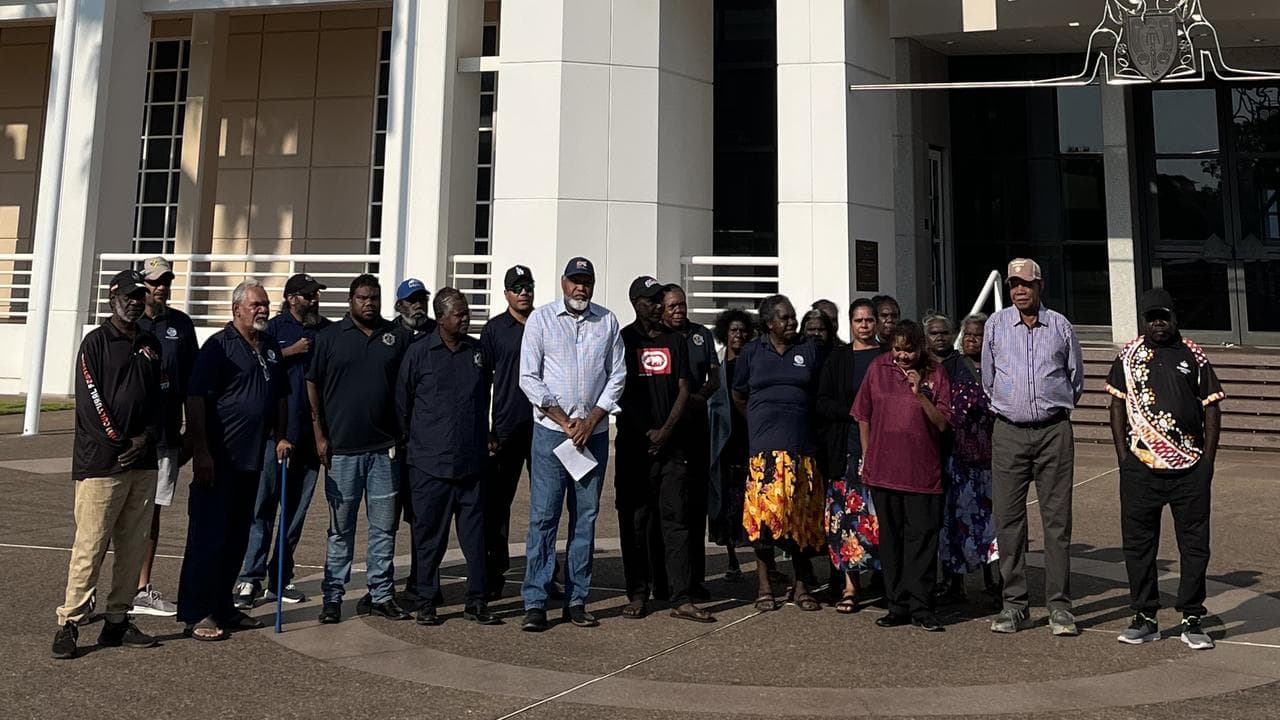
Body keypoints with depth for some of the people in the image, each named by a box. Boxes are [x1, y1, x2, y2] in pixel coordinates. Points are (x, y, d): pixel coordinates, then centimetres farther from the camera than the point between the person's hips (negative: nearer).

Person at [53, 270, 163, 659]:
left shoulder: (151, 345, 15)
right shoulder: (96, 342, -2)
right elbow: (90, 401, -9)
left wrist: (147, 438, -2)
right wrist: (120, 444, -10)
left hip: (143, 462, 6)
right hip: (101, 461, -6)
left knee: (133, 547, 8)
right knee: (90, 546, -5)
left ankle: (118, 621, 17)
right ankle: (69, 624, 5)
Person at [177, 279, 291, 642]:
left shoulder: (271, 348, 14)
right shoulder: (219, 345, -8)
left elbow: (280, 396, 23)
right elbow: (196, 398, -14)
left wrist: (281, 436, 13)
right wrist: (200, 451, -19)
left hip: (251, 458, 8)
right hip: (217, 458, -7)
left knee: (237, 536, 14)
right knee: (208, 535, -2)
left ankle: (222, 607, 26)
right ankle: (195, 614, 6)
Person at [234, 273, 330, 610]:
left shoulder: (327, 329, 12)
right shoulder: (275, 326, 2)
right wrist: (290, 352, -10)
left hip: (310, 431, 4)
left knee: (298, 508, 9)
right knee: (264, 504, -4)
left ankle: (282, 577, 19)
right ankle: (251, 578, 2)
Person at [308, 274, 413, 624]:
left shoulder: (398, 336, 7)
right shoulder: (331, 336, 3)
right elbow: (313, 385, 4)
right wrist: (320, 435, -2)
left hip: (386, 448, 2)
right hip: (342, 448, -1)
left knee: (384, 526, 8)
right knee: (340, 527, 6)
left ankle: (381, 595, 18)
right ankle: (332, 597, 15)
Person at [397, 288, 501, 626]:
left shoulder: (478, 352, 9)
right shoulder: (418, 353, -1)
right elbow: (402, 404, 6)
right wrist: (412, 442, 9)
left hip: (471, 461, 3)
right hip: (430, 462, -3)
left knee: (475, 532, 6)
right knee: (429, 535, 6)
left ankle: (476, 601, 15)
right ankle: (427, 602, 18)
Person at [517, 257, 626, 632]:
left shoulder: (607, 322, 9)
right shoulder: (541, 318, 2)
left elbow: (617, 375, 8)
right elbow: (529, 378, -2)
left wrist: (591, 420, -4)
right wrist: (565, 421, -7)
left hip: (594, 432, 3)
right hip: (551, 431, -2)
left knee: (586, 516, 6)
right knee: (543, 516, -4)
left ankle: (576, 600, 15)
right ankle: (535, 603, 2)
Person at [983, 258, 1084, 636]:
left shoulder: (1060, 326, 6)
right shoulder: (996, 325, 6)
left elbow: (1076, 378, 17)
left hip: (1054, 431, 0)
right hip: (1009, 432, 1)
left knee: (1057, 518, 0)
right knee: (1008, 519, 1)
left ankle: (1059, 606, 7)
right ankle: (1014, 604, 9)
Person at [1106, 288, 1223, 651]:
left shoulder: (1194, 356, 7)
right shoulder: (1128, 356, 7)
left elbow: (1212, 409, 8)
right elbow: (1118, 405, 8)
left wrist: (1207, 460, 0)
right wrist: (1123, 454, 0)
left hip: (1190, 470, 0)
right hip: (1140, 467, 0)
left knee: (1195, 544, 4)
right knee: (1138, 543, 4)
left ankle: (1192, 620, 15)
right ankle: (1145, 618, 15)